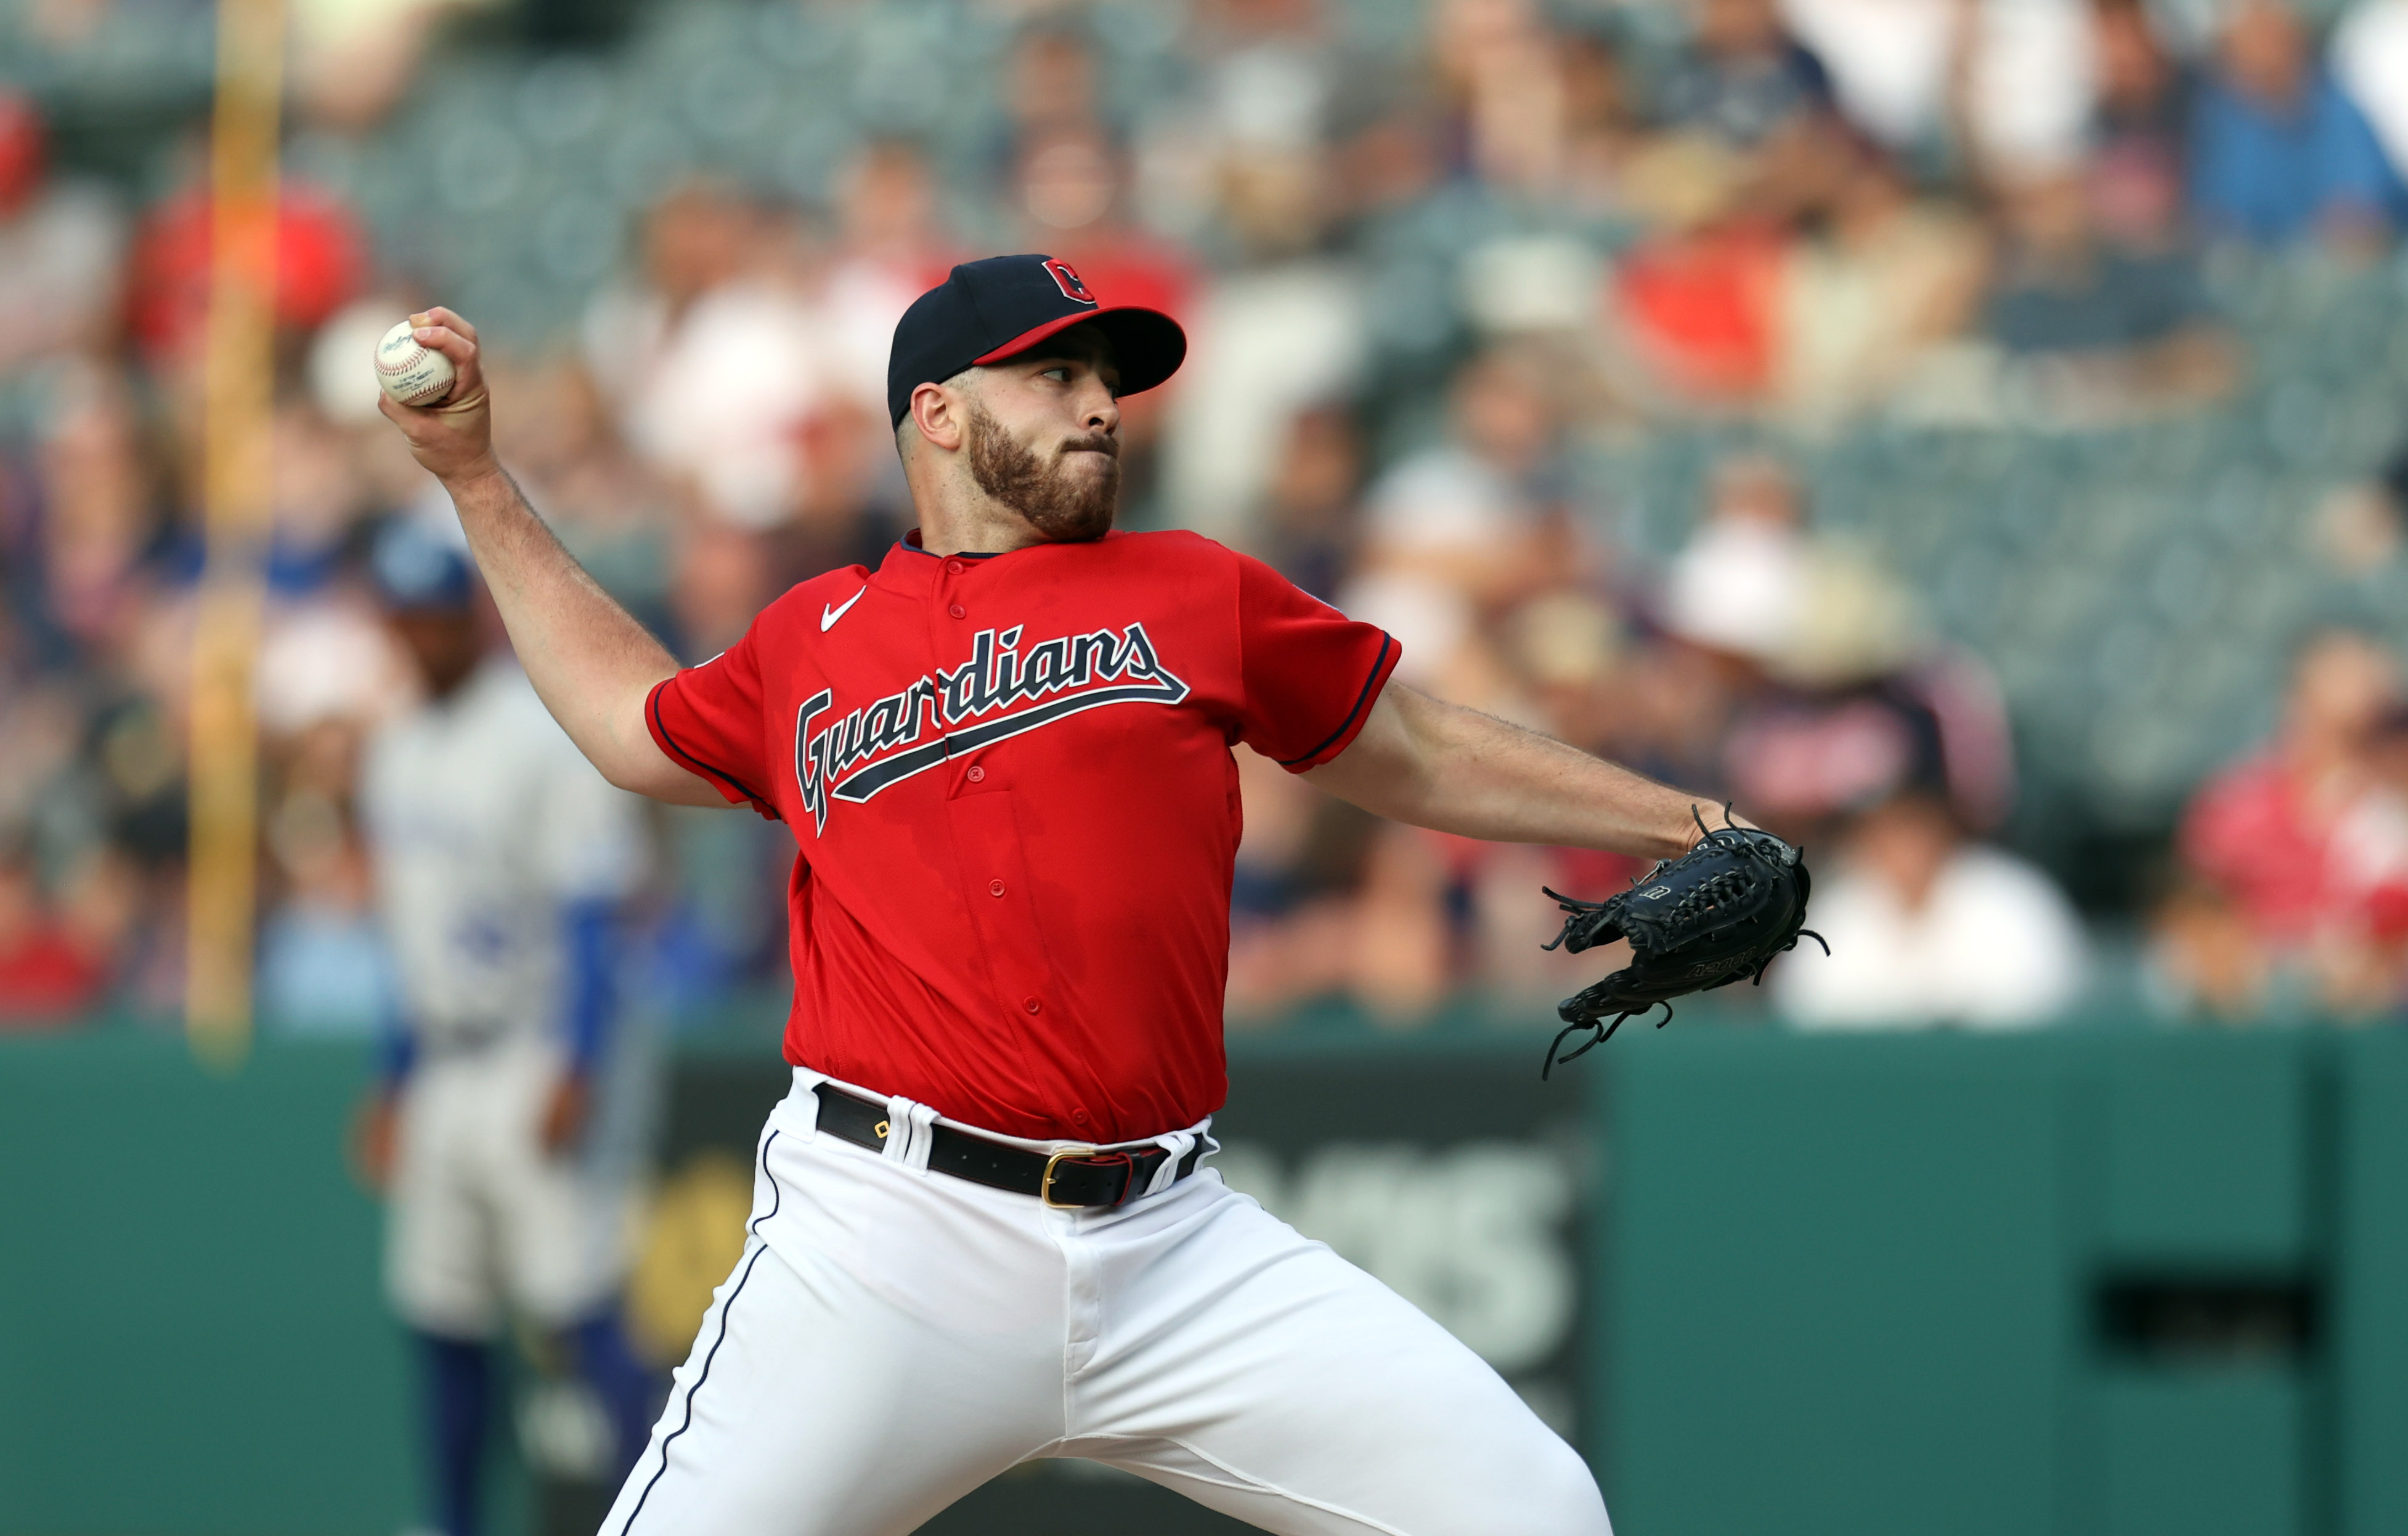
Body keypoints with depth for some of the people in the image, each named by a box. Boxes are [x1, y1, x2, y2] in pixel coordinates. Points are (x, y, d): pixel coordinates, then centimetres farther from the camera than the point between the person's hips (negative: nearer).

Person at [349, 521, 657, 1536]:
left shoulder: (544, 737, -9)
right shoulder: (397, 756, 15)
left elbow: (589, 918, -13)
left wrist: (576, 1072, -21)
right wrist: (394, 1086, 20)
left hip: (537, 1062, -7)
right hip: (442, 1073, 7)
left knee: (580, 1316, -12)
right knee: (442, 1320, 7)